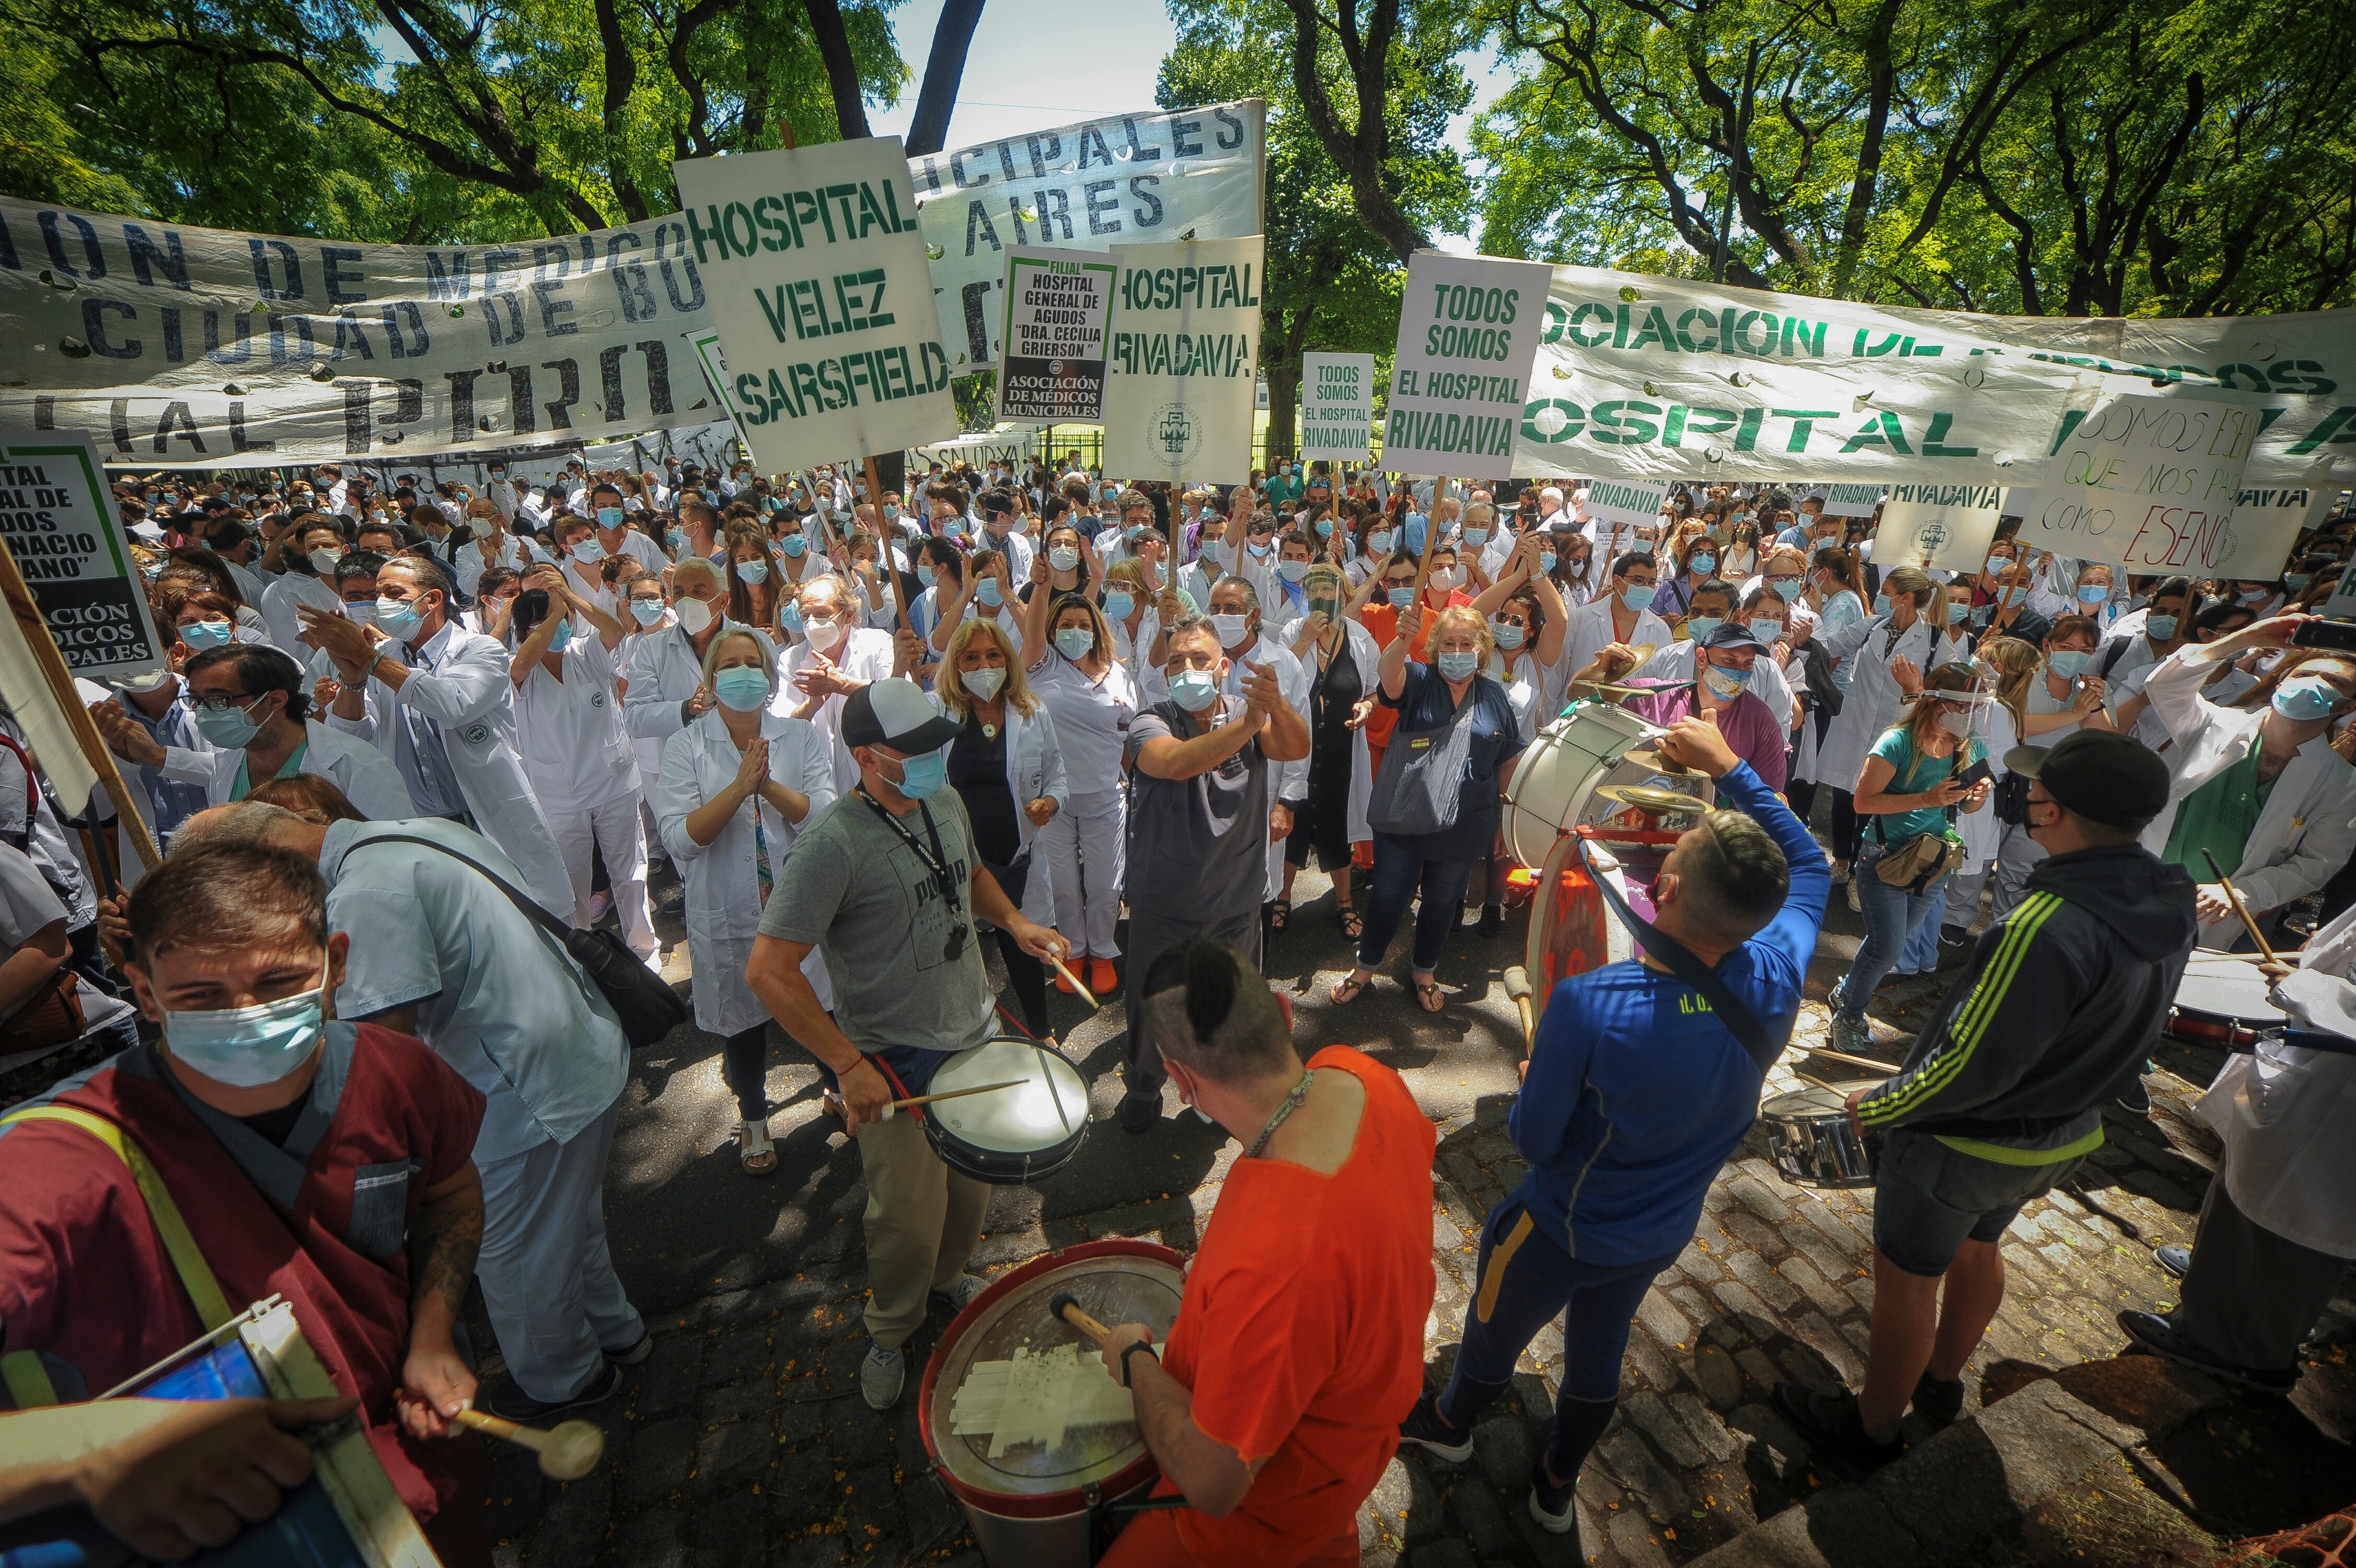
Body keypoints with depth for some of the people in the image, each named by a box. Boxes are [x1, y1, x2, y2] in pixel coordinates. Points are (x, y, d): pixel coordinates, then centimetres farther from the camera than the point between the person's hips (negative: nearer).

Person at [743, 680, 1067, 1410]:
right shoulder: (834, 843, -25)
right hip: (895, 1063, -6)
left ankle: (952, 1278, 52)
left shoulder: (945, 803, -2)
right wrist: (849, 1066, -23)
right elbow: (768, 971, -24)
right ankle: (890, 1331, 40)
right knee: (911, 1219, 8)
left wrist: (1014, 921, 0)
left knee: (972, 1187, 21)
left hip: (974, 1037, 6)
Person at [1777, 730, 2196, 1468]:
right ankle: (1942, 1380, 52)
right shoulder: (2170, 907, -8)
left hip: (1965, 1141, -8)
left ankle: (1872, 1427, 32)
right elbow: (2118, 1025, 6)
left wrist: (1880, 1106, -13)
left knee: (1907, 1277, 11)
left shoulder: (2049, 927, -35)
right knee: (1978, 1247, 29)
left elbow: (1970, 1063, -29)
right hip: (2063, 1131, 8)